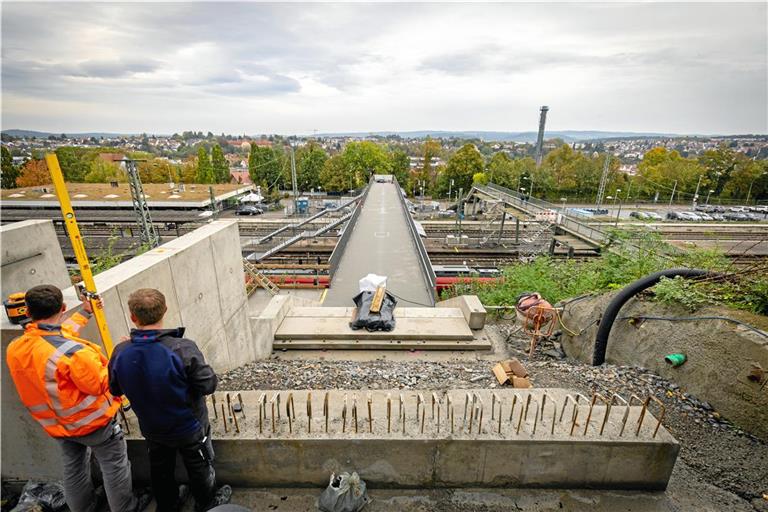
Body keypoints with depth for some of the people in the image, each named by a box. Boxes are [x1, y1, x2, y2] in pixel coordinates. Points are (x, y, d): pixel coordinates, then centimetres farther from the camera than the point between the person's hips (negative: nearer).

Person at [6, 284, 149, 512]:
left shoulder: (15, 349, -11)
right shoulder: (74, 352, -35)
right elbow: (100, 385, -27)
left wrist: (85, 314, 16)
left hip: (56, 425, 7)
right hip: (92, 422, -6)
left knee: (73, 466, 28)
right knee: (114, 465, 15)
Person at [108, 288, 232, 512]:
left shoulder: (120, 353, -21)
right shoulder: (183, 348, -35)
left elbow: (115, 389, -2)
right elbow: (208, 385, -25)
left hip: (151, 428, 4)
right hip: (189, 427, -3)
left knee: (160, 467, 30)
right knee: (198, 467, 23)